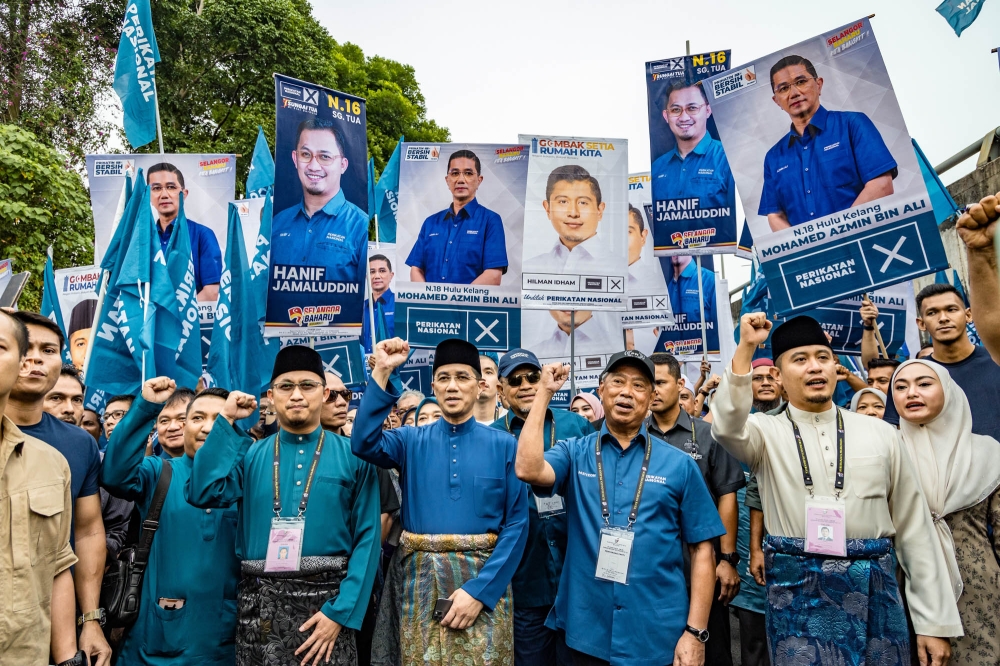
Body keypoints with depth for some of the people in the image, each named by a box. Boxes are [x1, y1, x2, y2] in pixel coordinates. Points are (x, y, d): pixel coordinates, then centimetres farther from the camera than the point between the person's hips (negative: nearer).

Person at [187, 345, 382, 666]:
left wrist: (341, 612, -13)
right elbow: (203, 493, -12)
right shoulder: (251, 455, 6)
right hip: (259, 604, 2)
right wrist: (226, 421, -7)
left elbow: (367, 538, -6)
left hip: (327, 601, -2)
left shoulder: (352, 455, -3)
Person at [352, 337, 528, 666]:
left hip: (484, 581, -1)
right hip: (419, 583, 2)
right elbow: (363, 443, -18)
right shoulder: (411, 441, 3)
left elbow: (517, 524, -6)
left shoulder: (504, 445, -2)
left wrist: (479, 590, -14)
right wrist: (381, 373, -23)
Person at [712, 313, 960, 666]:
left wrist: (934, 621, 5)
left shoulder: (881, 434, 5)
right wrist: (745, 349, -30)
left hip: (875, 594, 3)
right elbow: (728, 426, -26)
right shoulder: (768, 432, -1)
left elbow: (914, 528, 7)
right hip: (797, 595, -2)